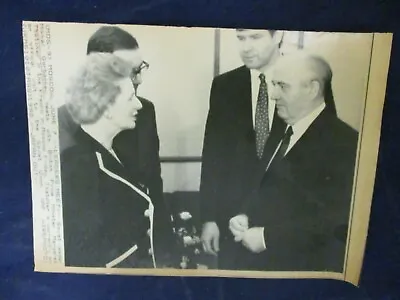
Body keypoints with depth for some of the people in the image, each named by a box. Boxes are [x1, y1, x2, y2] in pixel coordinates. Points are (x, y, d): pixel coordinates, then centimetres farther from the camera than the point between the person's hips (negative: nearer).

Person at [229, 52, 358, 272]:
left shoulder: (343, 142, -17)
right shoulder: (282, 132, 8)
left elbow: (336, 217, -24)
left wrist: (267, 236, -21)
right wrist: (244, 216, -3)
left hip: (303, 264, -7)